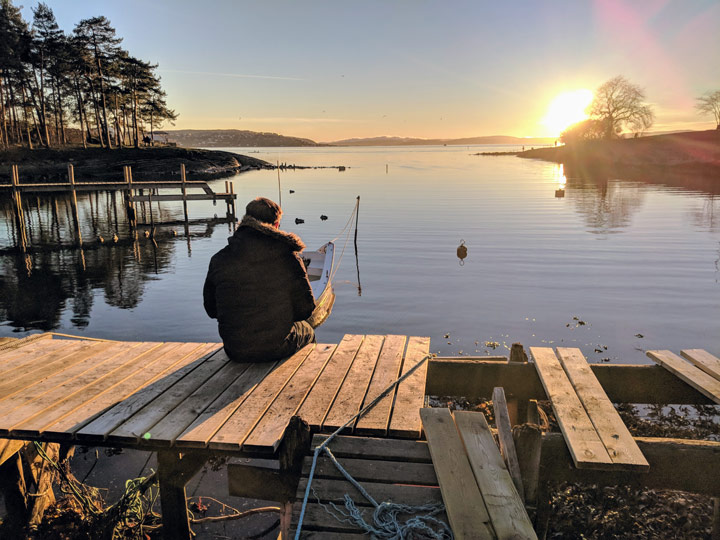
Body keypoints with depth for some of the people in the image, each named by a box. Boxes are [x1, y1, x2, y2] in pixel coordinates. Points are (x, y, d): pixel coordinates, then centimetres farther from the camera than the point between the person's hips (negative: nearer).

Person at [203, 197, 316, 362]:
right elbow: (305, 308, -8)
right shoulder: (287, 256, -12)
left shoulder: (219, 260, -7)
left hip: (236, 353, 2)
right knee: (306, 331, 32)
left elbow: (211, 309, 4)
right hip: (277, 348, -2)